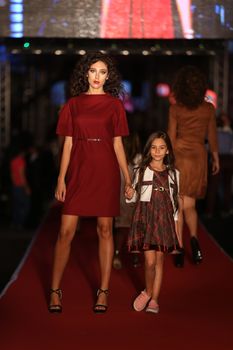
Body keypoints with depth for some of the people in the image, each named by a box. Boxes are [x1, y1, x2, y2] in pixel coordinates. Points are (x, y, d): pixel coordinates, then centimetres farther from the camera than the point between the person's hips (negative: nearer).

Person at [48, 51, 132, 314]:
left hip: (105, 173, 0)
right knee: (66, 231, -3)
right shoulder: (73, 104, 8)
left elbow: (118, 144, 7)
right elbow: (68, 144, 6)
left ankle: (104, 291, 11)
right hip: (78, 171, 0)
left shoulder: (114, 104, 6)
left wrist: (128, 179, 2)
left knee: (104, 230, 3)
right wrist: (61, 179, -1)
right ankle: (55, 290, 7)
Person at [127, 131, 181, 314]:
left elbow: (175, 203, 12)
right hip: (145, 217, -2)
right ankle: (147, 292, 16)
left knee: (159, 260, 4)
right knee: (150, 261, -9)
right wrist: (130, 195, -15)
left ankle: (154, 300, 13)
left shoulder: (173, 173, 8)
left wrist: (177, 229, 10)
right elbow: (135, 198, 9)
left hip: (165, 219, 2)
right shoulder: (142, 171, 2)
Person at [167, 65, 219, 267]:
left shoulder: (175, 109, -2)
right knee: (189, 204, 12)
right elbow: (212, 137, 8)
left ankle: (179, 249, 2)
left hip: (179, 155, -1)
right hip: (199, 155, 1)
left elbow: (171, 137, 0)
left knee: (179, 204, 4)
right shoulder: (209, 109, 1)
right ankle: (194, 239, -9)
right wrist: (216, 158, 20)